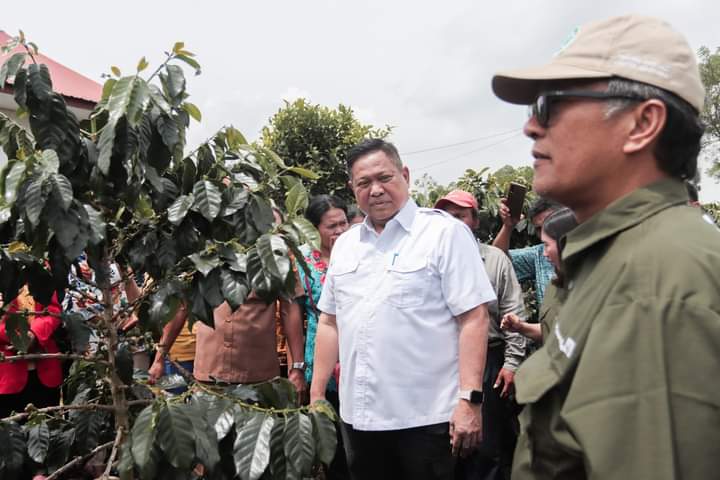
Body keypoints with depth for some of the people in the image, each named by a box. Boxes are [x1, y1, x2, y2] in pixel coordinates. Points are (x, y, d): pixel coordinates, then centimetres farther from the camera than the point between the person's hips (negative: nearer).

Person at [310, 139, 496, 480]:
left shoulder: (445, 232, -7)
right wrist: (316, 396, 11)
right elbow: (330, 322, 14)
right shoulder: (344, 245, 10)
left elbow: (473, 319, -11)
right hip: (358, 415, 5)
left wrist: (470, 399, -17)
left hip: (427, 415, -5)